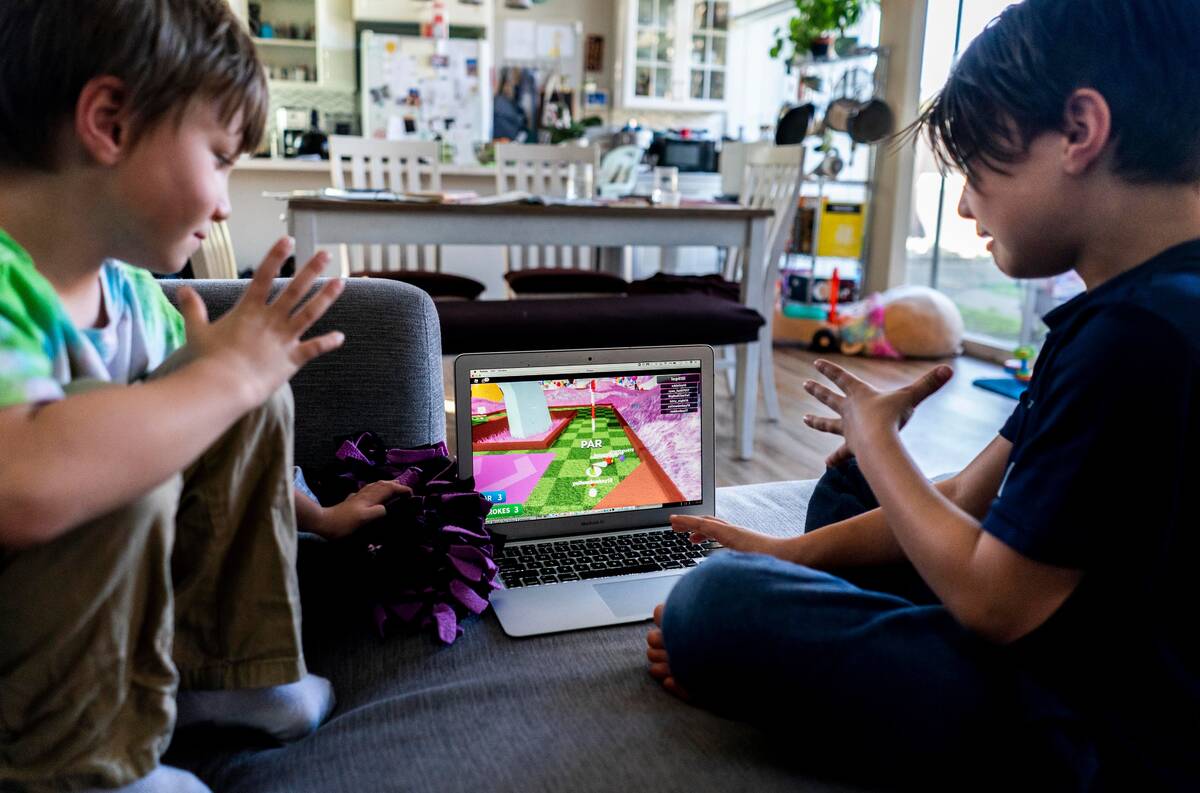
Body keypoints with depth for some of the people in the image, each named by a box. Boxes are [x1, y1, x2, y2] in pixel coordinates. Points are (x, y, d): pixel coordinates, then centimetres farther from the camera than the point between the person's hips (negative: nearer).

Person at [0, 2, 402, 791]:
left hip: (97, 596, 8)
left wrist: (318, 515, 16)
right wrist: (229, 371, -32)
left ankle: (217, 665, 9)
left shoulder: (133, 290, -3)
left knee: (257, 396, -1)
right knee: (113, 441, -31)